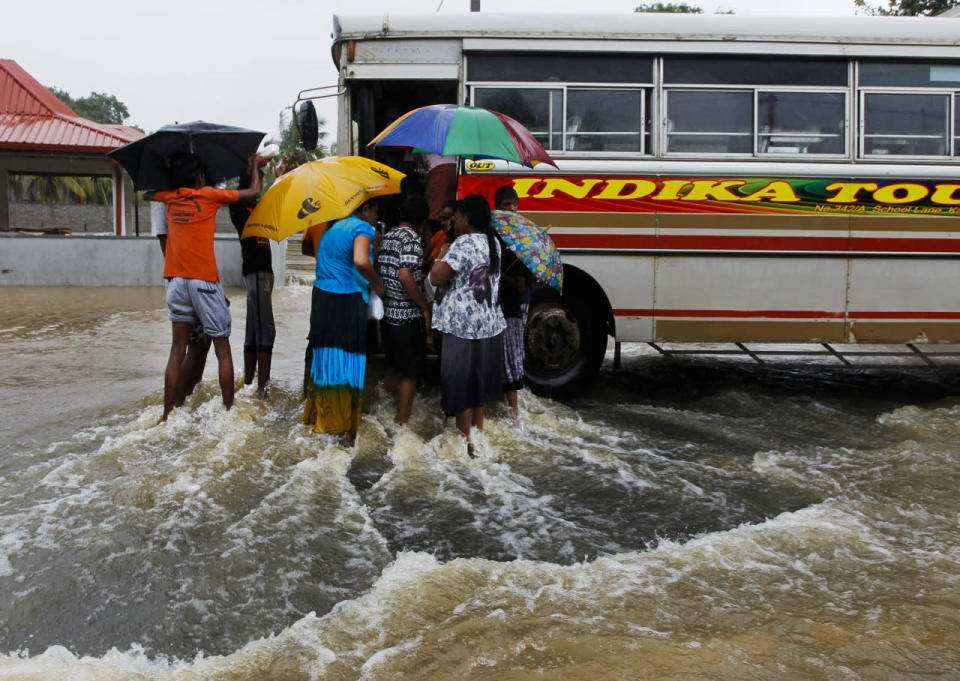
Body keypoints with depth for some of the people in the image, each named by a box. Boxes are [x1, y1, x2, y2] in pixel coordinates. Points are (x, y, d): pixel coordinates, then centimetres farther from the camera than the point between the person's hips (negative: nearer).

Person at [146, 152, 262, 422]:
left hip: (176, 281, 4)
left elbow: (147, 194, 32)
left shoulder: (169, 198, 9)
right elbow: (253, 191, 5)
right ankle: (229, 409, 5)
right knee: (222, 349, 5)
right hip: (204, 281, -4)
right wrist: (254, 166, 22)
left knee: (177, 351, 7)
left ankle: (167, 414, 6)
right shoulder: (209, 195, -2)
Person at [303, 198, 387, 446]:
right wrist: (377, 283, -9)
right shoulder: (361, 227, -7)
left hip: (321, 296, 7)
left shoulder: (330, 229, 18)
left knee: (326, 358, 15)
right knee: (350, 362, -2)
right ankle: (348, 431, 0)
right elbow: (360, 261, -25)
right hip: (348, 302, -7)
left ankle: (320, 417, 24)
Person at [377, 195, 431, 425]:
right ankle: (401, 423, 6)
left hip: (387, 312, 8)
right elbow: (405, 275, -24)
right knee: (409, 373, 2)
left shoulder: (388, 236, 11)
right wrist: (425, 306, -16)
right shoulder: (411, 238, -13)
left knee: (393, 368, 23)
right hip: (408, 316, -8)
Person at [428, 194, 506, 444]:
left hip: (463, 325, -8)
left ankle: (465, 441, 9)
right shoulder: (493, 242, 8)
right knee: (480, 379, 19)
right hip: (489, 323, 8)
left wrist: (440, 258, -5)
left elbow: (436, 278, -23)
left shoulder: (464, 243, -19)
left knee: (461, 383, 2)